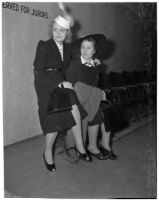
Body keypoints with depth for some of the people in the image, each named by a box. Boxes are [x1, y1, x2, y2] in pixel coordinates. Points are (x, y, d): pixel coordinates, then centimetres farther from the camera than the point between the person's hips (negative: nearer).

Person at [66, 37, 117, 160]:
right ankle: (92, 147, -14)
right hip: (78, 99, -5)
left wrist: (99, 93, -9)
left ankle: (105, 144, -10)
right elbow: (72, 87, -11)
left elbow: (94, 85, 15)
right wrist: (96, 93, -16)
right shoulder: (74, 64, -3)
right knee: (97, 112, -29)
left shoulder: (95, 67, 16)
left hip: (93, 98, 5)